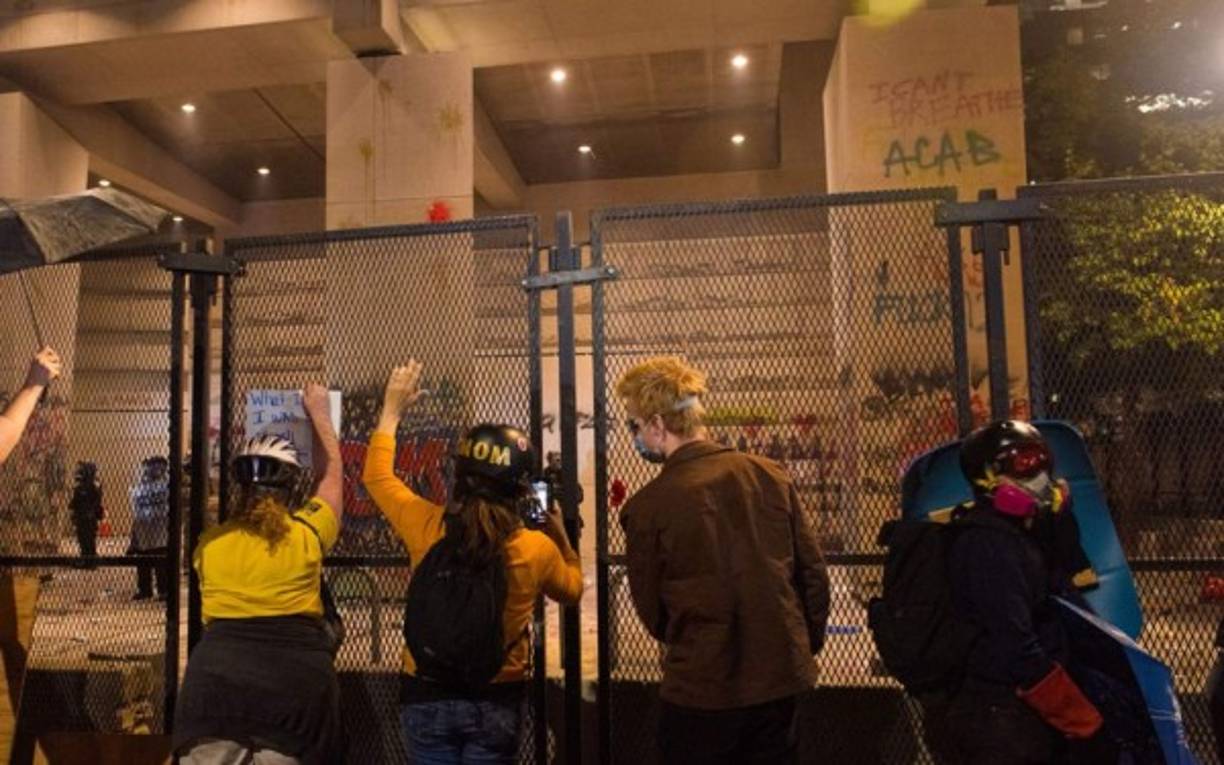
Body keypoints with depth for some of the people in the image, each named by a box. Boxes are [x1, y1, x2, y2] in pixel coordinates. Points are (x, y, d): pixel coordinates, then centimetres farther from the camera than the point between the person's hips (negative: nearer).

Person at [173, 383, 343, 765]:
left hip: (216, 678, 2)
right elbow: (331, 473, 21)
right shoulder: (308, 534, 6)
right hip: (295, 683, -1)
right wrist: (318, 412, 34)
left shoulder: (209, 542, 10)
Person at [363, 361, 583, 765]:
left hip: (426, 696, 1)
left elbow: (376, 475, 6)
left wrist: (392, 409, 15)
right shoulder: (537, 548, -14)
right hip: (495, 701, -1)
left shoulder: (426, 526, -13)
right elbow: (571, 589, 9)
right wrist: (559, 534, 12)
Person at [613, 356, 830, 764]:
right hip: (782, 677, 4)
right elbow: (813, 573, 1)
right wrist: (806, 643, 14)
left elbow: (651, 610, -2)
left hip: (701, 689, -4)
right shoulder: (771, 475, -5)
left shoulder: (647, 506, -14)